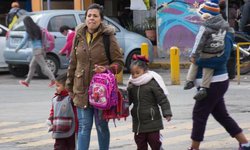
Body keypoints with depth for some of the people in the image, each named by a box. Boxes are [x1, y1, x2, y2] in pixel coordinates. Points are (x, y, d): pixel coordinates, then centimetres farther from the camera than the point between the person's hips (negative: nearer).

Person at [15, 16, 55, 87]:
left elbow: (24, 41, -4)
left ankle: (53, 79, -20)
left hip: (37, 50, -8)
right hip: (42, 49, 8)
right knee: (32, 66, 17)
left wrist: (17, 48, 8)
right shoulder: (38, 28, 11)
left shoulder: (28, 32, -8)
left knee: (44, 66, -10)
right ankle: (27, 81, 23)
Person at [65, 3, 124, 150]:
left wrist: (106, 69, -20)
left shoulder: (108, 37, -5)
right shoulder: (79, 36, 6)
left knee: (102, 126, 8)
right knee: (84, 127, 1)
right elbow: (73, 62, 14)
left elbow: (119, 62, -2)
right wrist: (70, 85, 14)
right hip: (82, 90, 3)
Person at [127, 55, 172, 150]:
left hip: (152, 120, -6)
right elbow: (128, 100, 15)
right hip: (138, 122, 6)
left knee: (154, 142, 1)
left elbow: (162, 99, -10)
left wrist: (167, 113, -14)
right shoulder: (132, 85, 6)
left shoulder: (152, 83, -11)